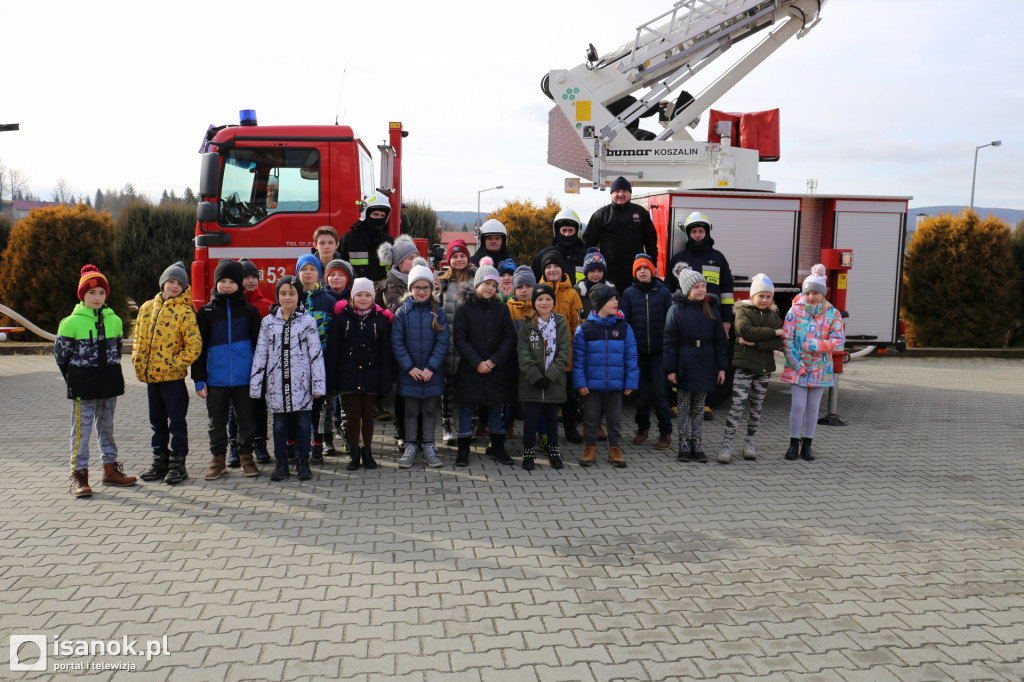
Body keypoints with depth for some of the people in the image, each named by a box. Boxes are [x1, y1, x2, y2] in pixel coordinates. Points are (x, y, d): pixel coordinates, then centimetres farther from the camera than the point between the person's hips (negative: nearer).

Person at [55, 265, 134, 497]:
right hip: (84, 388, -4)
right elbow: (61, 354, -2)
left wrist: (111, 376, 11)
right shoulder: (72, 322, -6)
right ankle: (79, 475, 6)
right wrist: (74, 382, -2)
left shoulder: (113, 320, 7)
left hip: (109, 384, 4)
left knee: (106, 427, 14)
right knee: (81, 430, -1)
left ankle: (111, 469, 24)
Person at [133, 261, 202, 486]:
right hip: (150, 375, 6)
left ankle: (177, 463, 10)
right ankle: (160, 460, 27)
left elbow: (194, 346, -12)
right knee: (157, 421, 15)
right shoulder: (147, 307, 9)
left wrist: (173, 363, -14)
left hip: (173, 377, -6)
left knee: (177, 421, 2)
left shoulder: (185, 312, -8)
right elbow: (139, 338, 17)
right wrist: (138, 361, 5)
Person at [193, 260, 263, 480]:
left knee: (247, 419, 7)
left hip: (244, 377, 0)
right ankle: (218, 458, 23)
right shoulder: (206, 312, 4)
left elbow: (258, 344, 7)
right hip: (215, 378, 1)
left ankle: (246, 456, 23)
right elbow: (198, 347, 5)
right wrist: (199, 379, 0)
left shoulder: (250, 311, 3)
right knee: (217, 422, 10)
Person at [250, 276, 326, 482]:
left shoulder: (308, 321, 0)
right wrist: (255, 386, 5)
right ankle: (280, 462, 21)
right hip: (276, 382, 2)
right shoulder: (268, 322, 6)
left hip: (301, 382, -2)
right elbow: (260, 354, 8)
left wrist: (318, 384, -5)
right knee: (279, 422, 9)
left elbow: (316, 354, -1)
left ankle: (302, 461, 17)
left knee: (303, 422, 4)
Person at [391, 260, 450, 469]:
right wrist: (410, 367, -12)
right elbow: (396, 342, -4)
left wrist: (430, 367, -13)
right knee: (411, 411, 7)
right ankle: (410, 449, 17)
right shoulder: (403, 312, 0)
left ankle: (429, 448, 19)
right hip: (409, 373, 0)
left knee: (430, 410, 8)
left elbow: (442, 342, -3)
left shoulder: (438, 312, 1)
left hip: (432, 373, 0)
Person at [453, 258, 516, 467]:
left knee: (496, 406, 10)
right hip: (470, 369, -2)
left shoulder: (501, 308, 5)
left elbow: (509, 338, 1)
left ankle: (497, 447, 21)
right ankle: (463, 449, 13)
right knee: (467, 406, 3)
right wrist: (477, 362, -15)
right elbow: (460, 339, -7)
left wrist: (494, 360, -11)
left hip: (496, 368, 2)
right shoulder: (464, 308, -2)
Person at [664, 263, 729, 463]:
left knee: (699, 407, 10)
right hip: (684, 366, -3)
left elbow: (720, 340, 8)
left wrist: (721, 367, 4)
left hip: (705, 367, 3)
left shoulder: (711, 310, 5)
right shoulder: (676, 310, -5)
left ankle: (696, 444, 18)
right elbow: (670, 342, -5)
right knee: (684, 406, 6)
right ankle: (684, 445, 14)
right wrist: (671, 369, -8)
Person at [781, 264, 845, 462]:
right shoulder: (795, 311, -3)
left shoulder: (833, 314, 1)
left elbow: (839, 340, -5)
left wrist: (817, 345, -19)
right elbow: (787, 340, -5)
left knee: (813, 407, 8)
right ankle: (794, 444, 10)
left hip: (820, 369, 2)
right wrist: (796, 364, -13)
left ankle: (807, 445, 20)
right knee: (798, 405, -4)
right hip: (797, 368, -1)